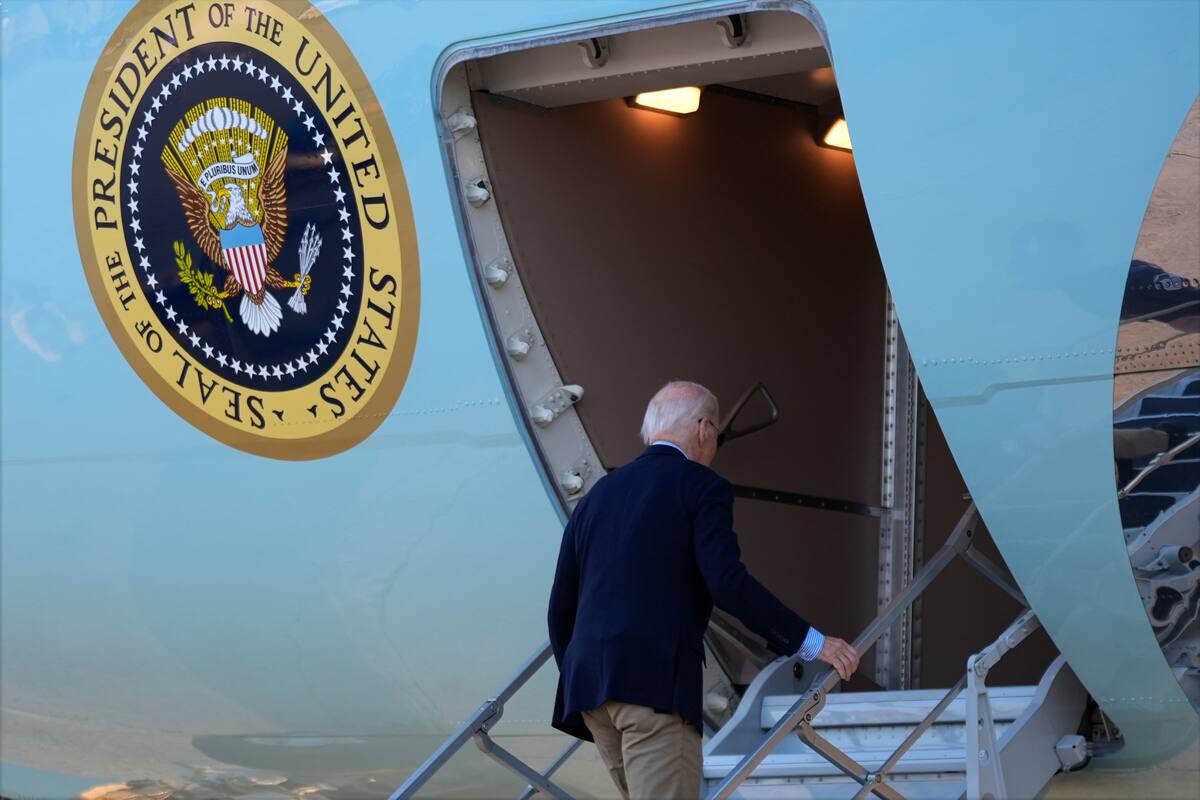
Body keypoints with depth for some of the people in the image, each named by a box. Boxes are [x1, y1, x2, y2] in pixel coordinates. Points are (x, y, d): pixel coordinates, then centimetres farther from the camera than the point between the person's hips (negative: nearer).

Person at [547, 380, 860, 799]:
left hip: (588, 684, 7)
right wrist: (810, 643, -7)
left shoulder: (599, 494, 21)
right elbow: (727, 583, -12)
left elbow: (561, 606, 21)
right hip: (656, 679, -7)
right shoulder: (701, 487, 2)